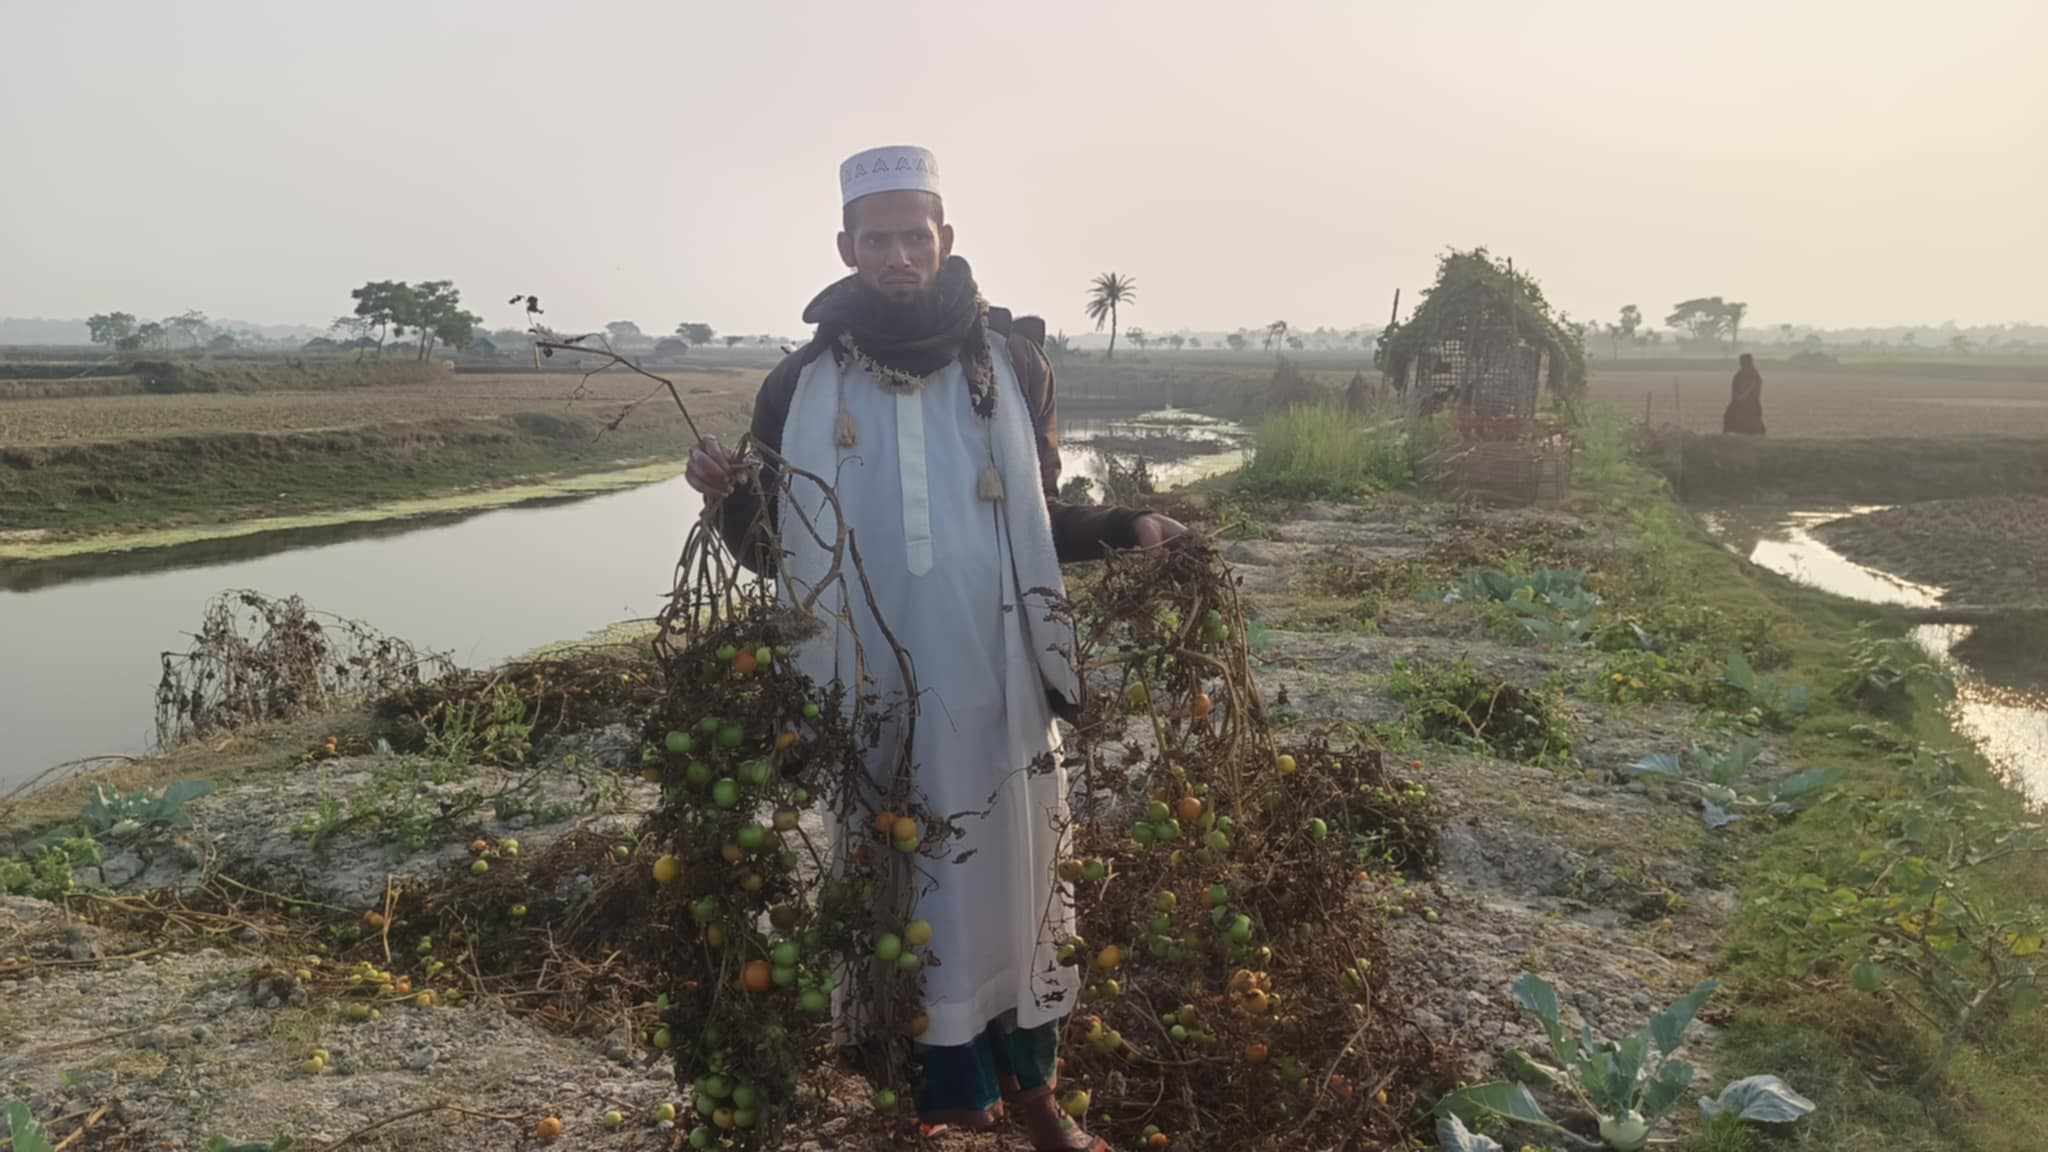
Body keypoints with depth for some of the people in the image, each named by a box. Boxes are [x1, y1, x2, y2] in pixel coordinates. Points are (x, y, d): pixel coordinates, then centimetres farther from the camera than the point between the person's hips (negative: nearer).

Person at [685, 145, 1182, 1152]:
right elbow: (774, 549, 6)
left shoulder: (1009, 362, 3)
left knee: (1006, 867, 9)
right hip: (868, 692, 0)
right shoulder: (801, 384, 2)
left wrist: (1123, 528, -4)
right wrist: (732, 497, -14)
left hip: (993, 687, 0)